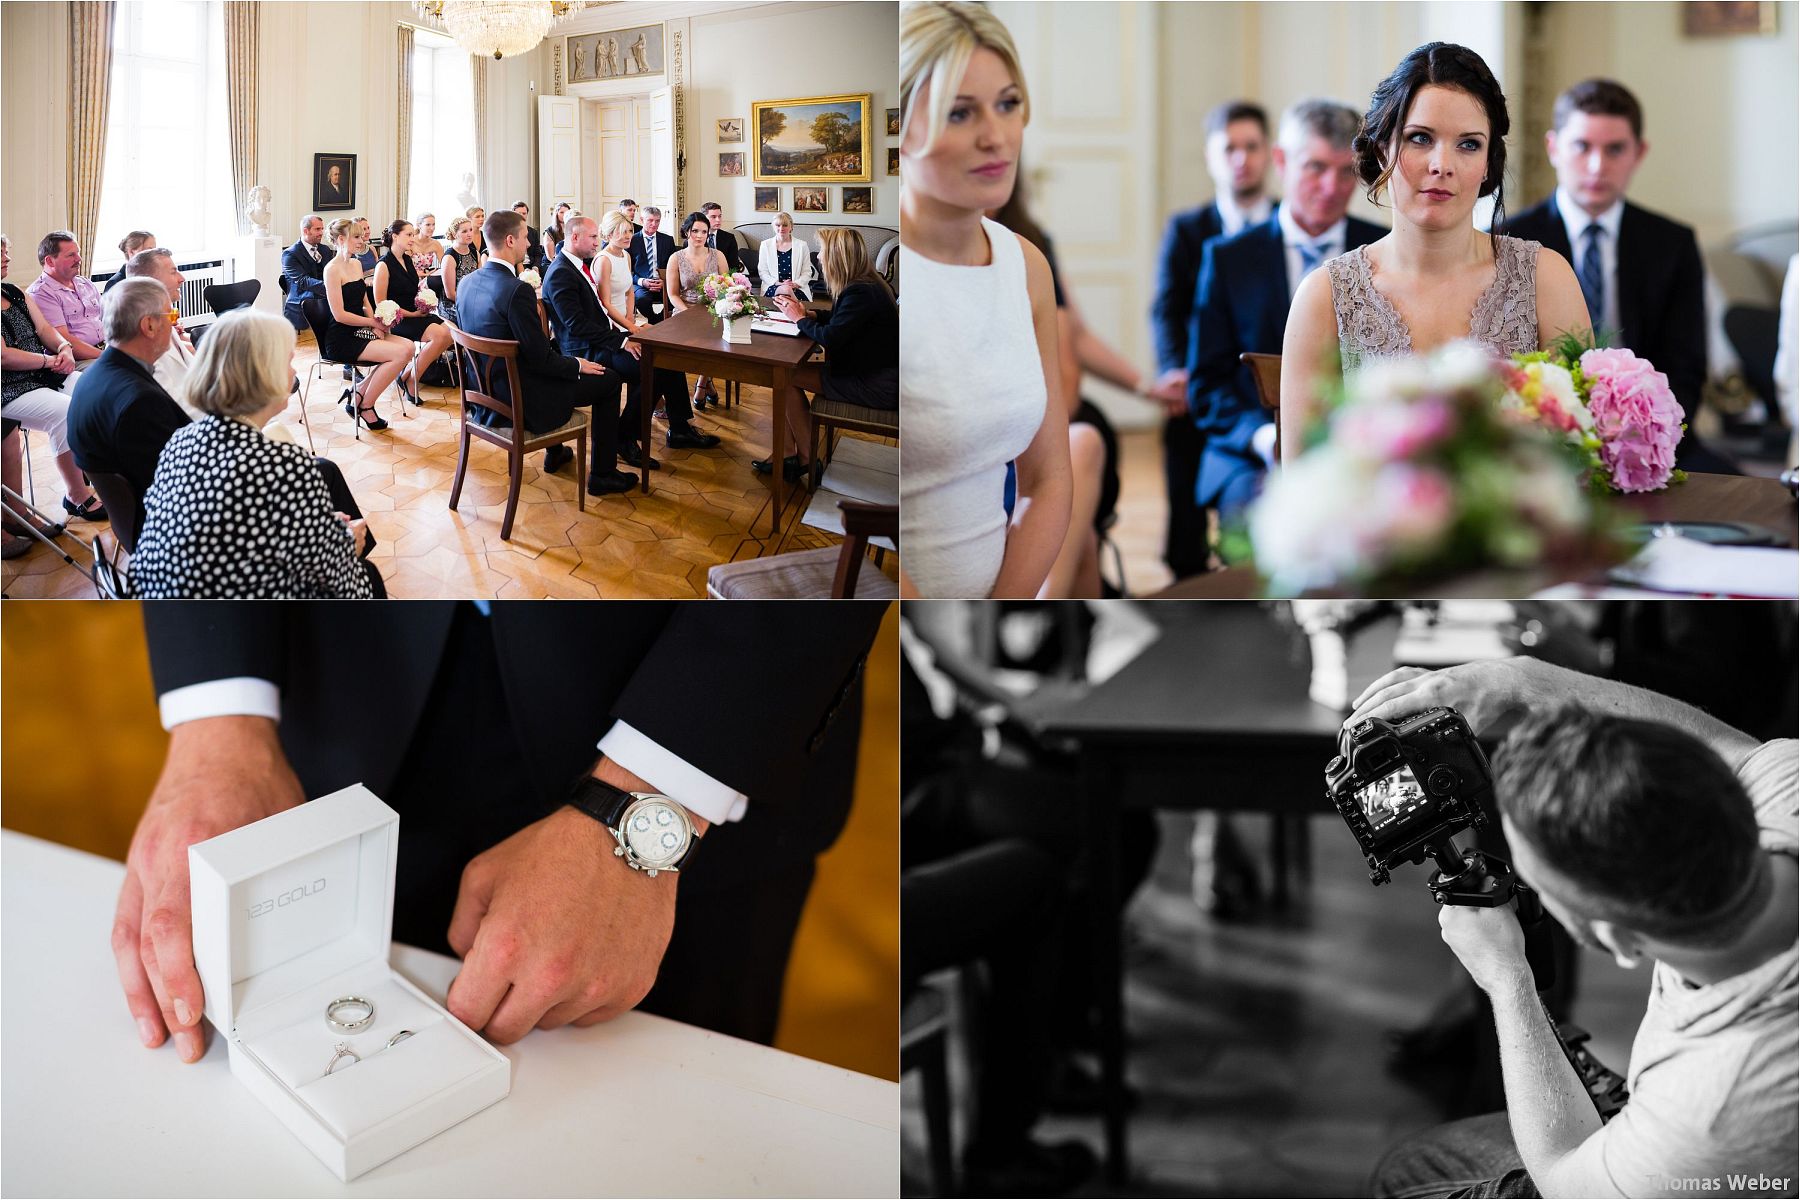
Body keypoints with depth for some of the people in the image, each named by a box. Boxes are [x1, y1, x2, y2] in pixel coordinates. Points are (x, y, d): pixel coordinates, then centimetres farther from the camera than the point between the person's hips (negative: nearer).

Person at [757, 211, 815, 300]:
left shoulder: (801, 245, 10)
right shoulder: (765, 245, 11)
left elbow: (806, 272, 7)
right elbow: (762, 272, 7)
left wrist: (796, 284, -13)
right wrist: (778, 283, -10)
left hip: (797, 288, 0)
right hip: (773, 287, 0)